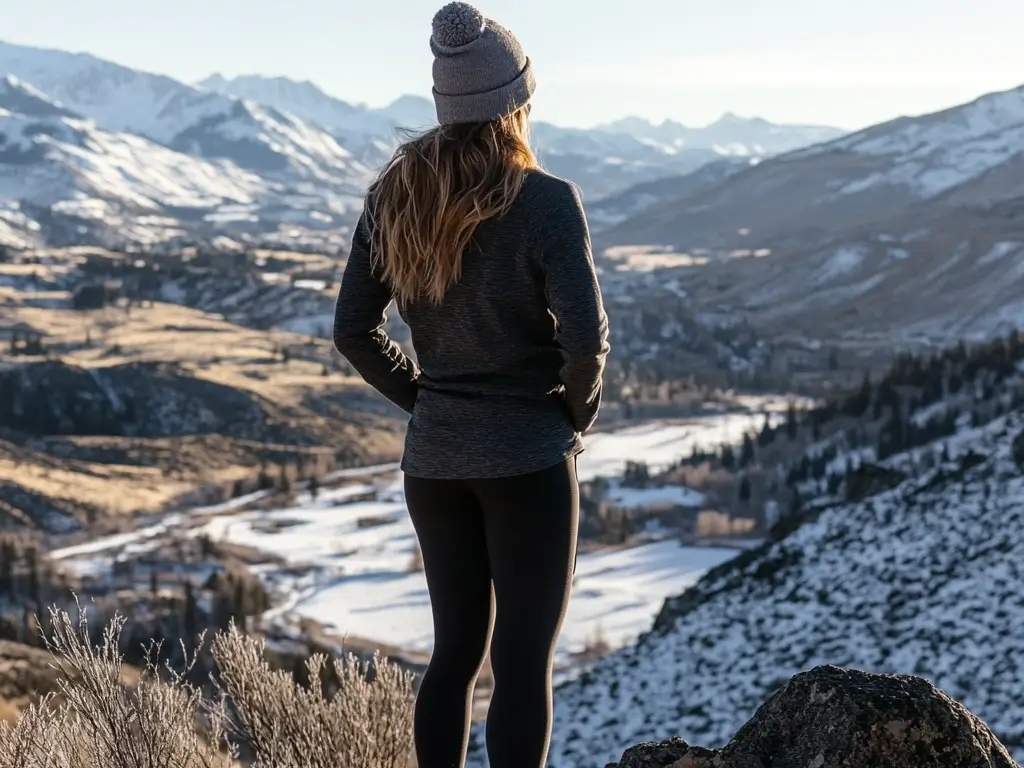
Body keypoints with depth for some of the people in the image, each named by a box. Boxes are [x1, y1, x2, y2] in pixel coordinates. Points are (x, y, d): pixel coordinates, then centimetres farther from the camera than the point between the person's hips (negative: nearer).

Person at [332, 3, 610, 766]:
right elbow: (585, 338, -20)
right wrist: (577, 411, -1)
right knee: (525, 660, 3)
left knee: (457, 649, 18)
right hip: (527, 457, -6)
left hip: (432, 457, 6)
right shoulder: (545, 201, -15)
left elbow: (354, 331, 2)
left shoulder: (395, 195, 1)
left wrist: (424, 398, 12)